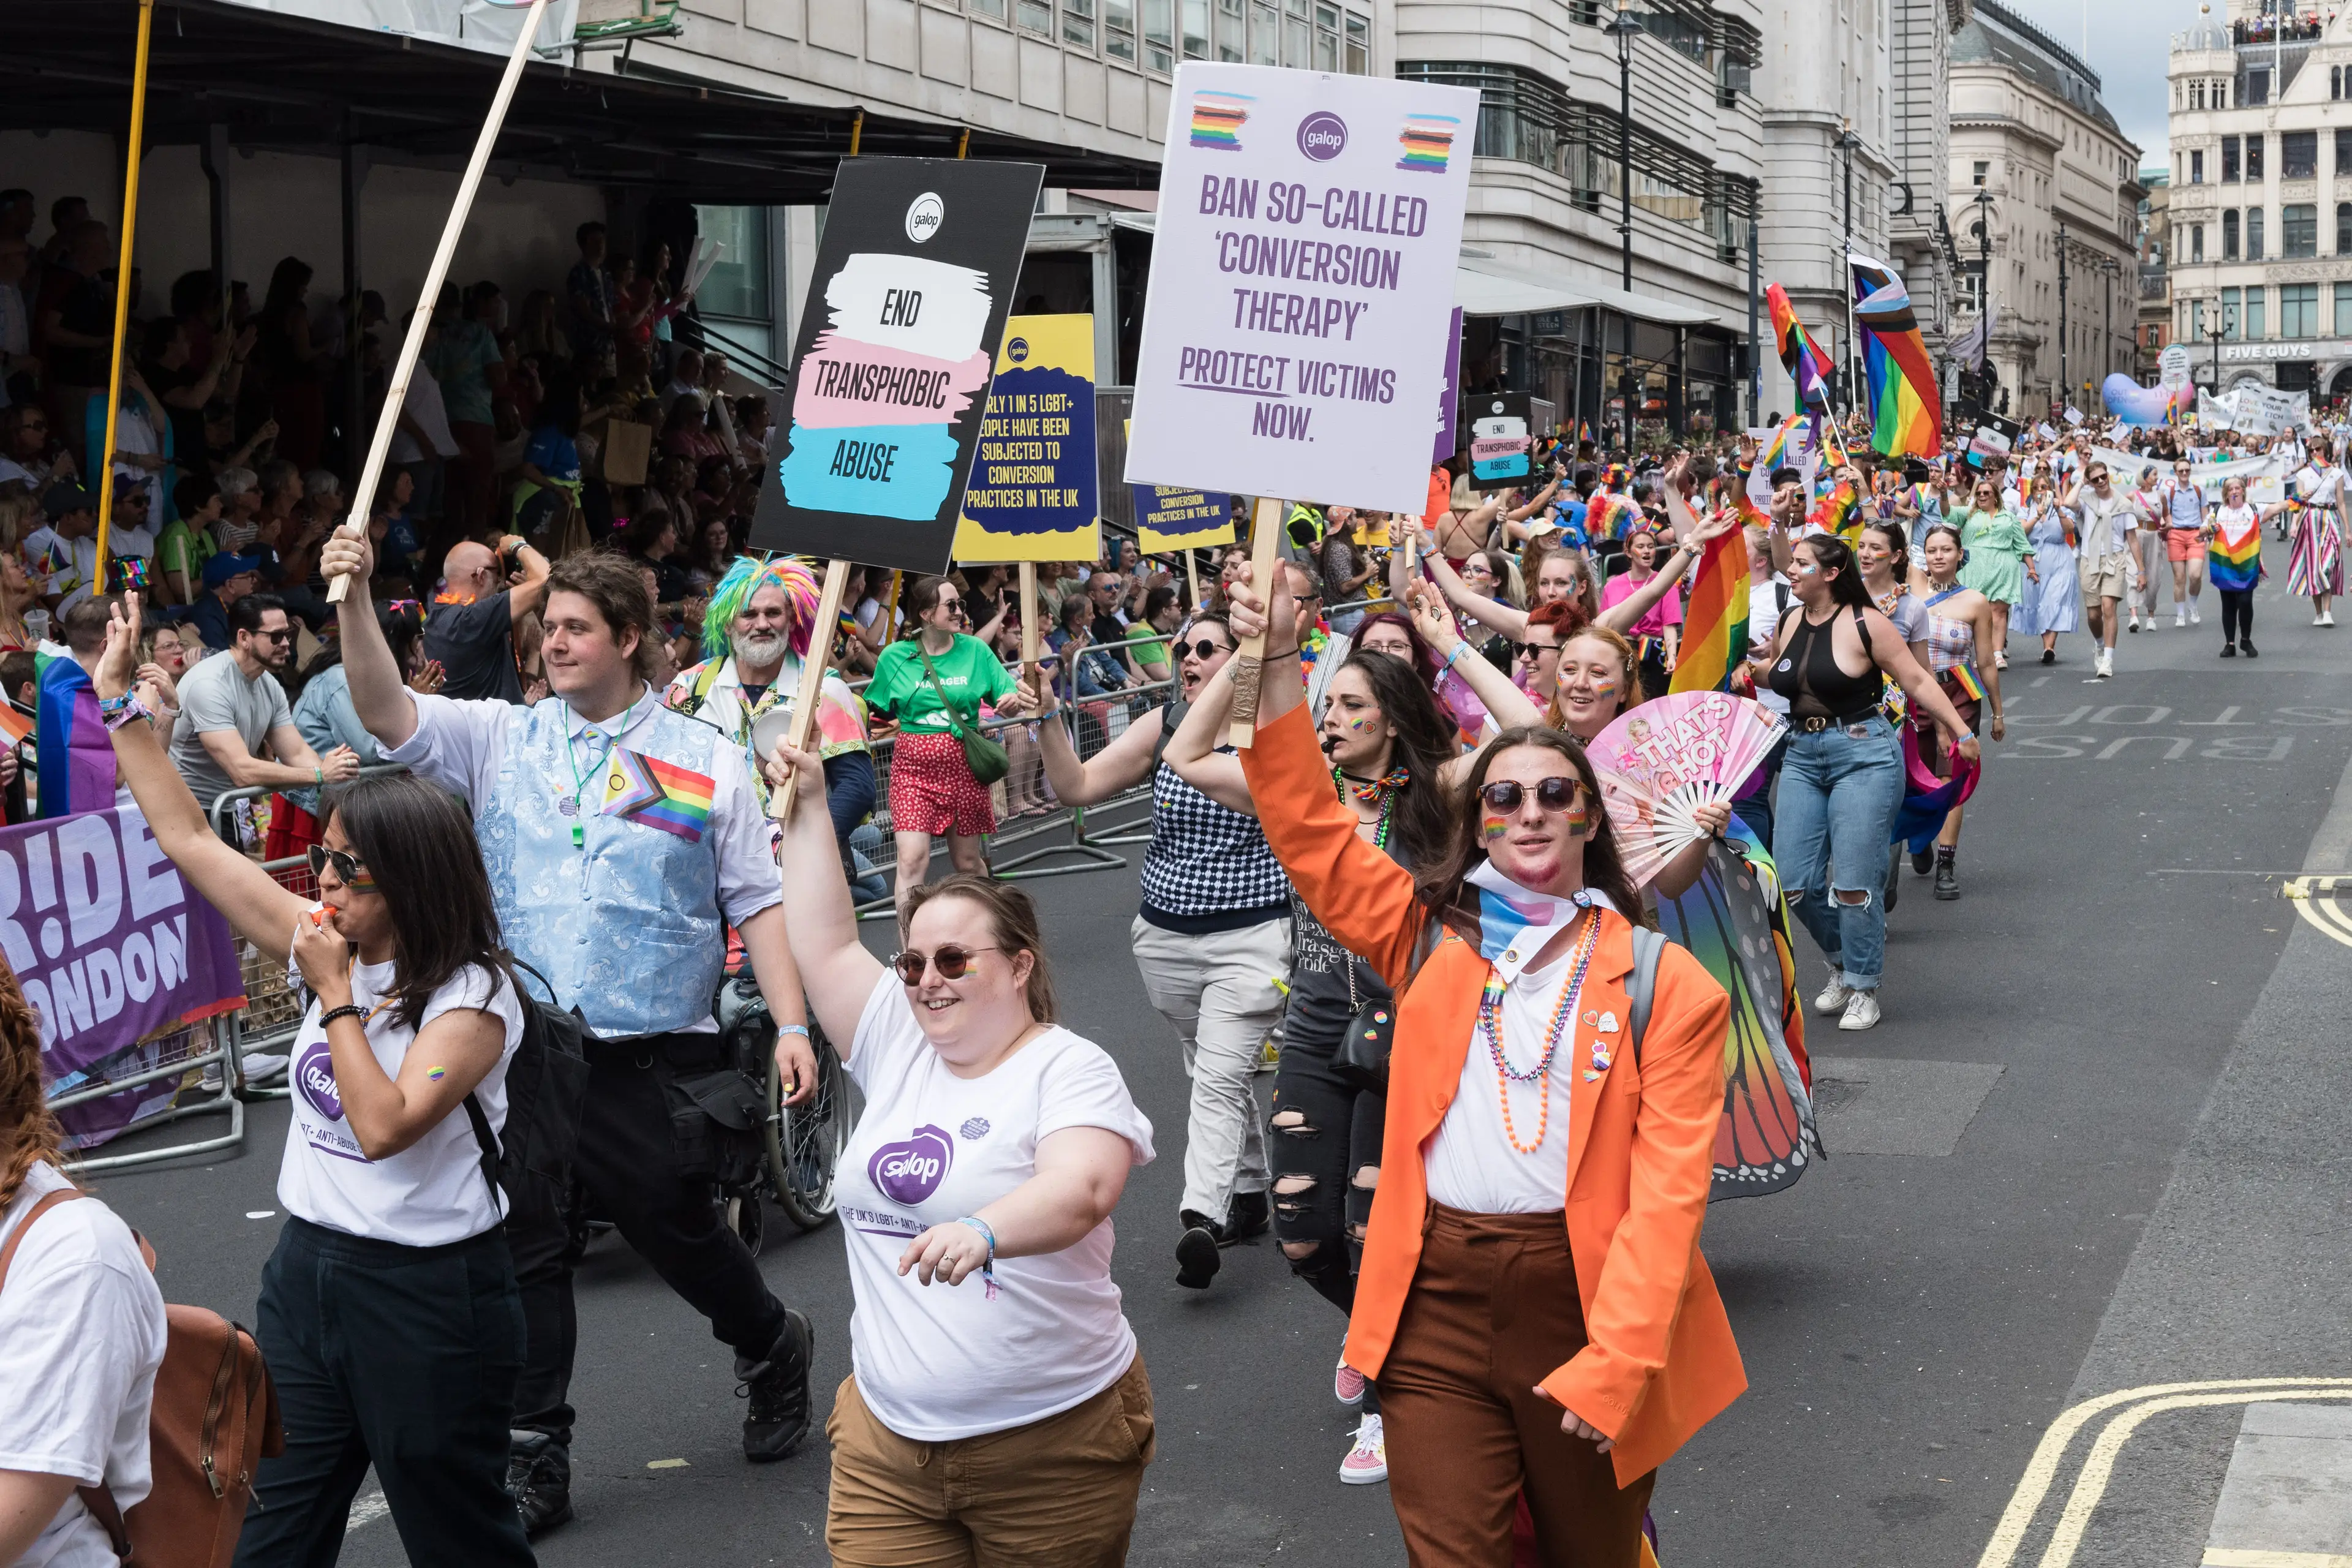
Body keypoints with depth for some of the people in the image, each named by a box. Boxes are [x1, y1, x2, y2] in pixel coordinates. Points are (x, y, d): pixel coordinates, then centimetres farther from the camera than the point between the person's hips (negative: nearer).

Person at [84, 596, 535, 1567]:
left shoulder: (472, 996, -16)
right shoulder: (330, 948, 3)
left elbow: (385, 1126, -28)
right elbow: (190, 840, 6)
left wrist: (337, 997, -21)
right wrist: (118, 700, 4)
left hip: (426, 1290, -6)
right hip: (307, 1266, 7)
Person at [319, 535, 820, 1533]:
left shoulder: (703, 762, 3)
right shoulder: (501, 740, 7)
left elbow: (758, 903, 2)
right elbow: (388, 715, -8)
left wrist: (791, 1024, -6)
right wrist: (354, 600, -21)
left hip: (652, 1056, -2)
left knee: (677, 1227, 9)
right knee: (526, 1247, 7)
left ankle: (773, 1349, 39)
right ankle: (532, 1456, 19)